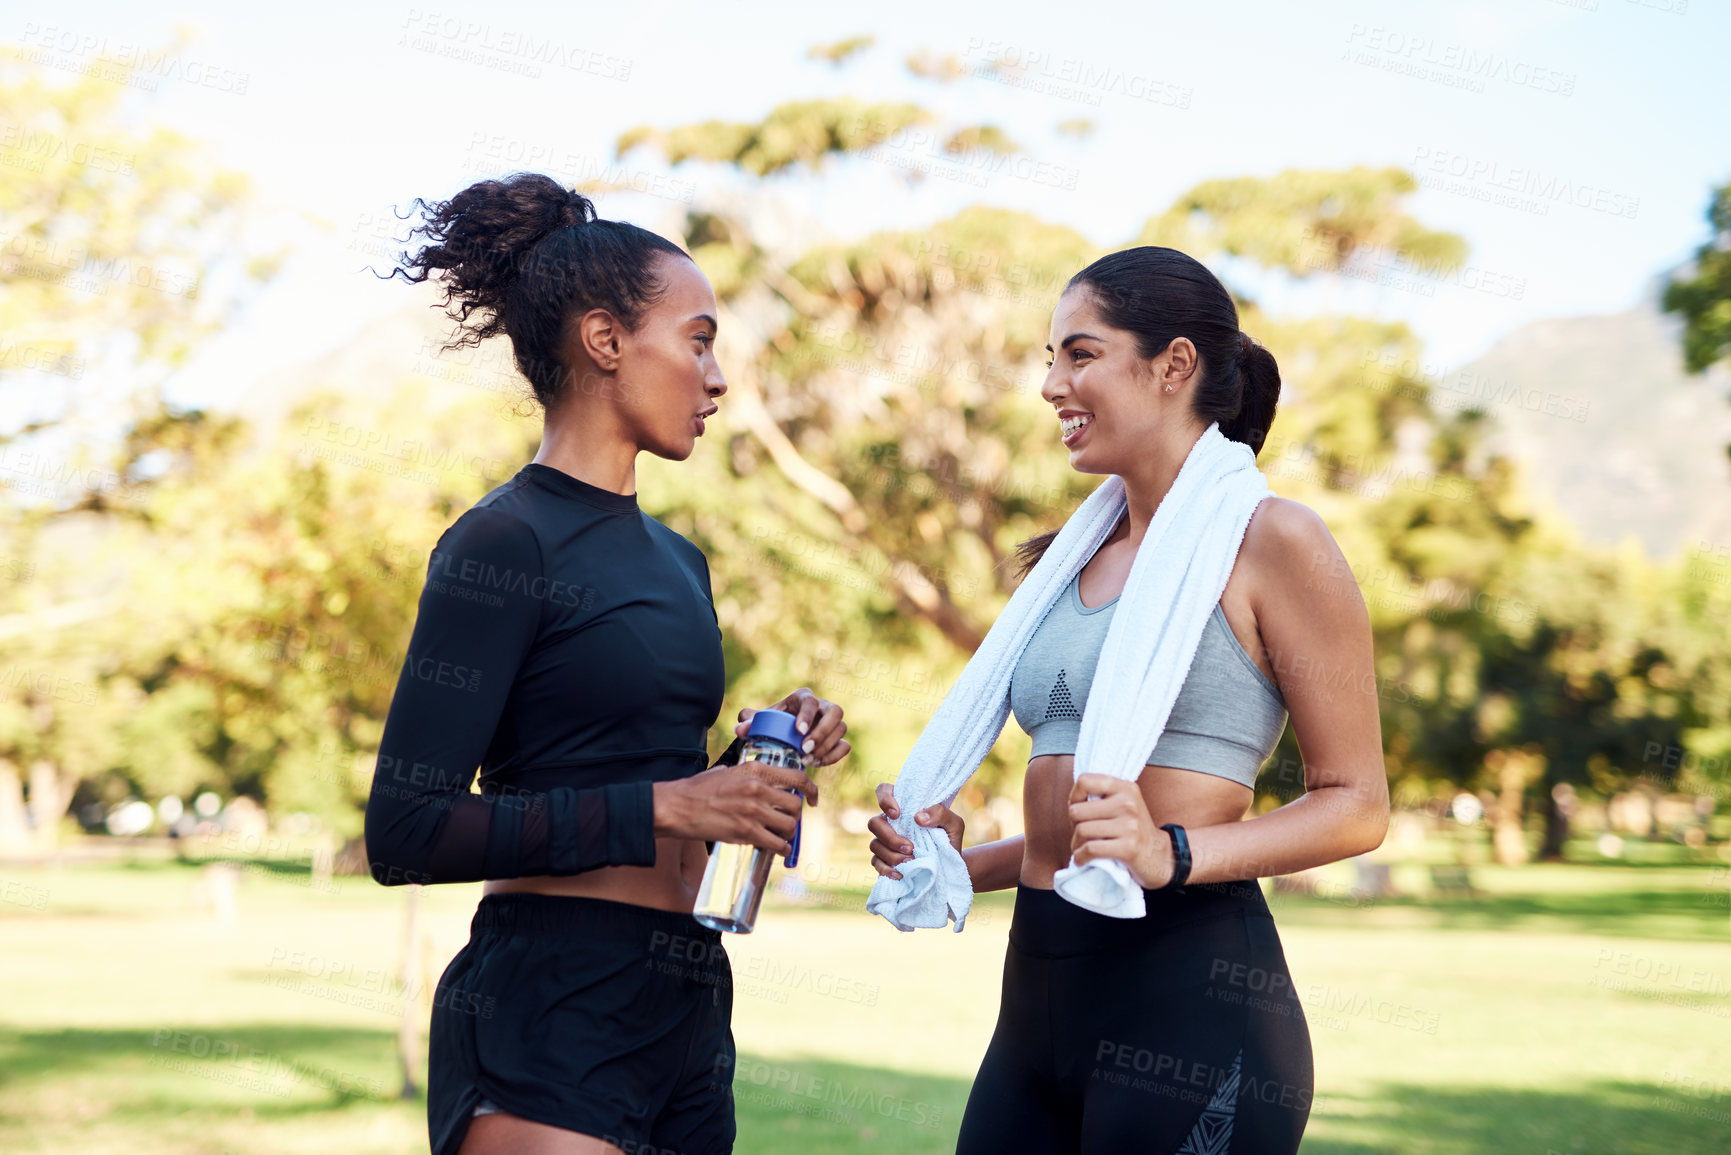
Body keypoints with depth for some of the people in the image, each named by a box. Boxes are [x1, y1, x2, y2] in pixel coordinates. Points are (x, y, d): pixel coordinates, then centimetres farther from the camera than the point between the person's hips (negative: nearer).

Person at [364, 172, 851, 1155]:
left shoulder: (677, 560, 16)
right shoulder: (504, 544, -9)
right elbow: (407, 833, -15)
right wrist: (660, 807, -17)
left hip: (687, 1005, 8)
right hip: (548, 1010, -8)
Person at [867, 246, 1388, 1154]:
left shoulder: (1269, 542, -4)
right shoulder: (1081, 560, 18)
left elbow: (1355, 805, -8)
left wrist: (1171, 856, -20)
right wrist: (960, 861, 8)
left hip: (1191, 993, -7)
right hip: (1039, 993, 7)